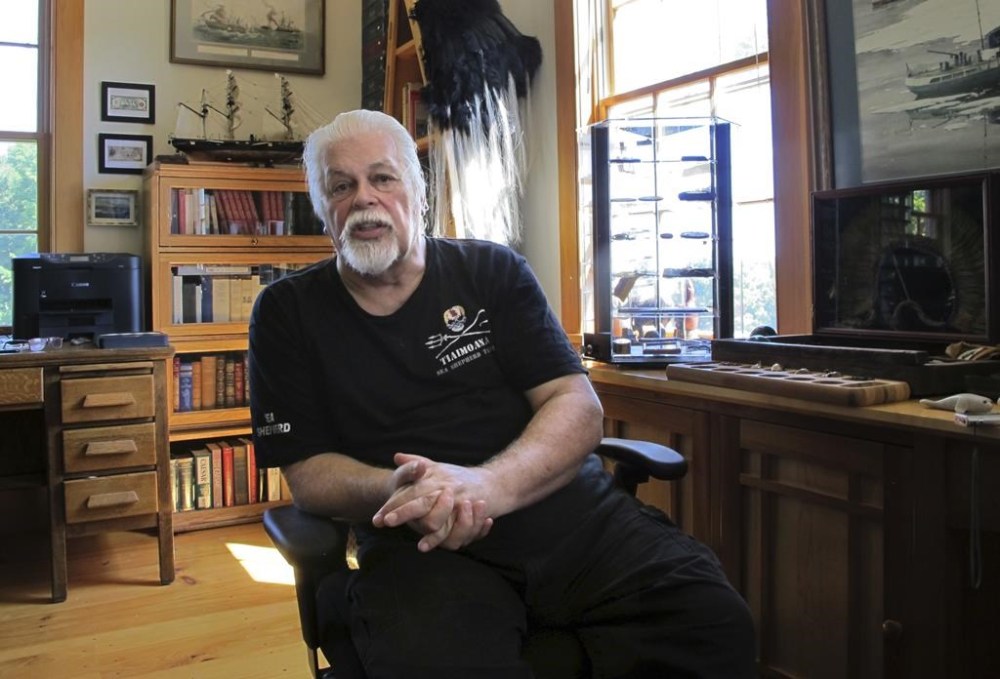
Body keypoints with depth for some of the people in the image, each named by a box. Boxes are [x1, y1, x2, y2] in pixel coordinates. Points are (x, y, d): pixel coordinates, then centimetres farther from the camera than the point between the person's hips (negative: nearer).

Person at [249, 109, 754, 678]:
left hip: (569, 512, 3)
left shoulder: (494, 271, 10)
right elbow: (306, 468, 5)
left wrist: (484, 485, -20)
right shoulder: (287, 313, 9)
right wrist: (395, 494, -18)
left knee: (714, 623, -23)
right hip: (422, 545, -1)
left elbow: (579, 409, 1)